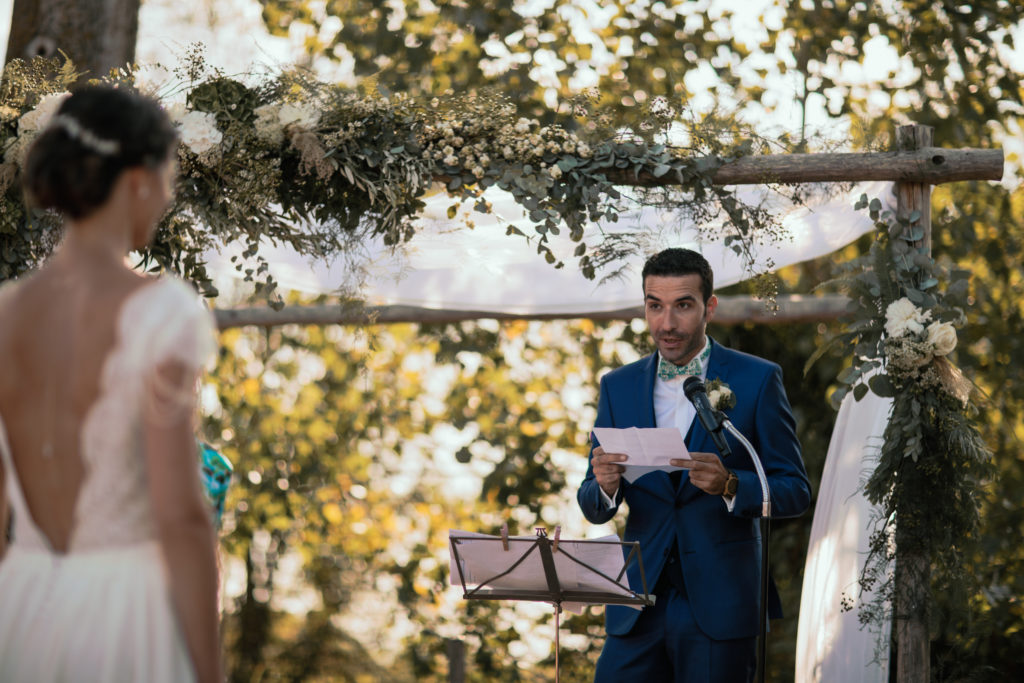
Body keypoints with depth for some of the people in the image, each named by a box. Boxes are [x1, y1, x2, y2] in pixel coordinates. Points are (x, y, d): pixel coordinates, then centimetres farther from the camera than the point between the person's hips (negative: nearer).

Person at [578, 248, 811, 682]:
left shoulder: (757, 380, -1)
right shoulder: (618, 386, 9)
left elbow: (795, 491, -3)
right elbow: (593, 510, 9)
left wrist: (729, 484, -22)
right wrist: (604, 485, -15)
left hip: (720, 606, -3)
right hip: (638, 606, 3)